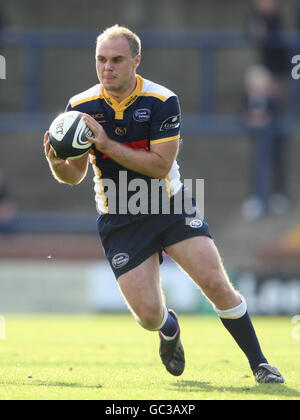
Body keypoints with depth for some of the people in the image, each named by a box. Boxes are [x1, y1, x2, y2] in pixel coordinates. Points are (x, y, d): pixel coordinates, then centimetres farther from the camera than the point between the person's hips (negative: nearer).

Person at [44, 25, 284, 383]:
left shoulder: (162, 101, -12)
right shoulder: (81, 107, -5)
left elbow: (160, 165, -19)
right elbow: (75, 174, -1)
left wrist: (107, 144, -27)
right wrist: (57, 163, -24)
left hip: (171, 208, -1)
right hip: (119, 220, 1)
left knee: (217, 285, -14)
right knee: (148, 315, -9)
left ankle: (259, 364, 3)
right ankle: (169, 329, 30)